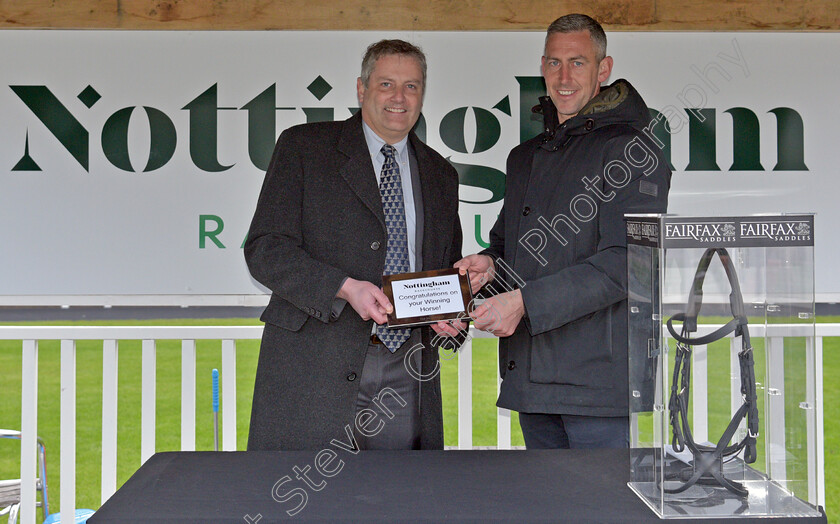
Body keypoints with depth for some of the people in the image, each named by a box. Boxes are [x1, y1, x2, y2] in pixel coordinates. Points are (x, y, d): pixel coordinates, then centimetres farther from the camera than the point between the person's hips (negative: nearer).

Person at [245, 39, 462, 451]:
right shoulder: (302, 147, 3)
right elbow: (264, 250, -5)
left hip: (406, 374, 4)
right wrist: (344, 288, -19)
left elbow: (450, 272, 24)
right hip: (314, 367, -3)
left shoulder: (440, 175, 17)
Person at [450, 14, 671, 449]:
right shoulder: (525, 156, 20)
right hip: (530, 378, 7)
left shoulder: (631, 150, -5)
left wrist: (525, 302, -21)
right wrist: (489, 265, 2)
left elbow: (624, 263, -15)